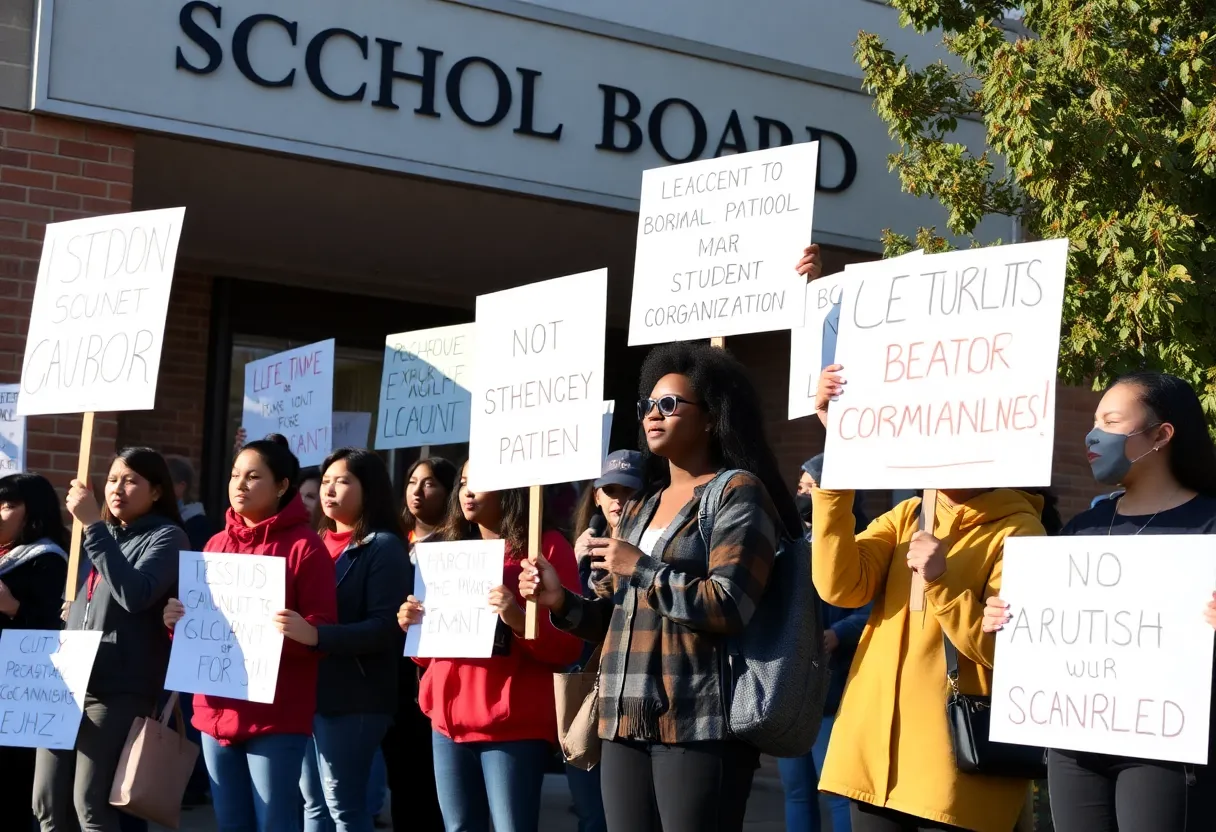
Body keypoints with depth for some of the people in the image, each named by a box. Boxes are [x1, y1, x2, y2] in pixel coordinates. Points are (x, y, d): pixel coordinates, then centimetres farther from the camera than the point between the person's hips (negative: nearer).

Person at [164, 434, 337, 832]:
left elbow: (323, 629, -7)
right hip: (217, 710, 6)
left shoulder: (305, 546, -5)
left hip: (275, 715, -6)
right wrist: (176, 619, -2)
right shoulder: (215, 545, 14)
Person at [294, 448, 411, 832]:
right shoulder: (318, 544, 15)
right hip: (308, 689, 7)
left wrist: (317, 635, -29)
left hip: (353, 695, -7)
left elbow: (385, 628, -17)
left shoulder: (383, 547, -7)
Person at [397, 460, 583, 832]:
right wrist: (413, 626, 2)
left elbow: (566, 648, -7)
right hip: (449, 721, 6)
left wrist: (518, 620, -24)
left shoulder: (546, 547, -1)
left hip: (513, 725, -6)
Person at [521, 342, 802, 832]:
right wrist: (562, 602, 1)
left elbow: (730, 607, -16)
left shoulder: (738, 493, -3)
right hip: (625, 723, 7)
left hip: (698, 725, -7)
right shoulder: (640, 507, 20)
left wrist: (642, 568, -10)